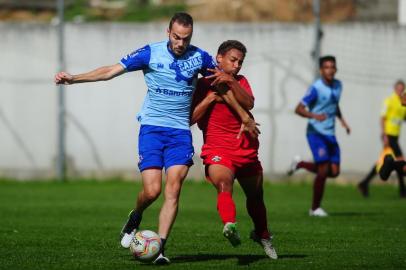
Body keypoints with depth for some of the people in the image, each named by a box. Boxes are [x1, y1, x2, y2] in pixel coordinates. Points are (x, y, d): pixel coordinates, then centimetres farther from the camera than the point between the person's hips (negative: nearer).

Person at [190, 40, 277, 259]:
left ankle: (262, 235, 45)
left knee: (255, 196, 21)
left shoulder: (240, 82, 12)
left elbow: (249, 103, -11)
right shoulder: (203, 85, 0)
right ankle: (230, 225, -57)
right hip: (217, 149, -5)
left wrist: (230, 82, -22)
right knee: (224, 186, -33)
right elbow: (190, 119, -7)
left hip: (247, 150, 5)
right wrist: (211, 97, -14)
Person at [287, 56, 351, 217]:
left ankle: (300, 165, 24)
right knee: (323, 170, -14)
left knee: (334, 172, 2)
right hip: (316, 133, -7)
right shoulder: (316, 88, -15)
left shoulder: (338, 85, 7)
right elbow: (299, 109, -16)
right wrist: (315, 116, -33)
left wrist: (342, 120, 14)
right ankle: (315, 208, 2)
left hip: (330, 134, 7)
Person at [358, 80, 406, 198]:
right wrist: (385, 136, -19)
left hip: (395, 136, 8)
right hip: (389, 135, -8)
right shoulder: (389, 101, -9)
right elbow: (383, 118, -12)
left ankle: (364, 184, 11)